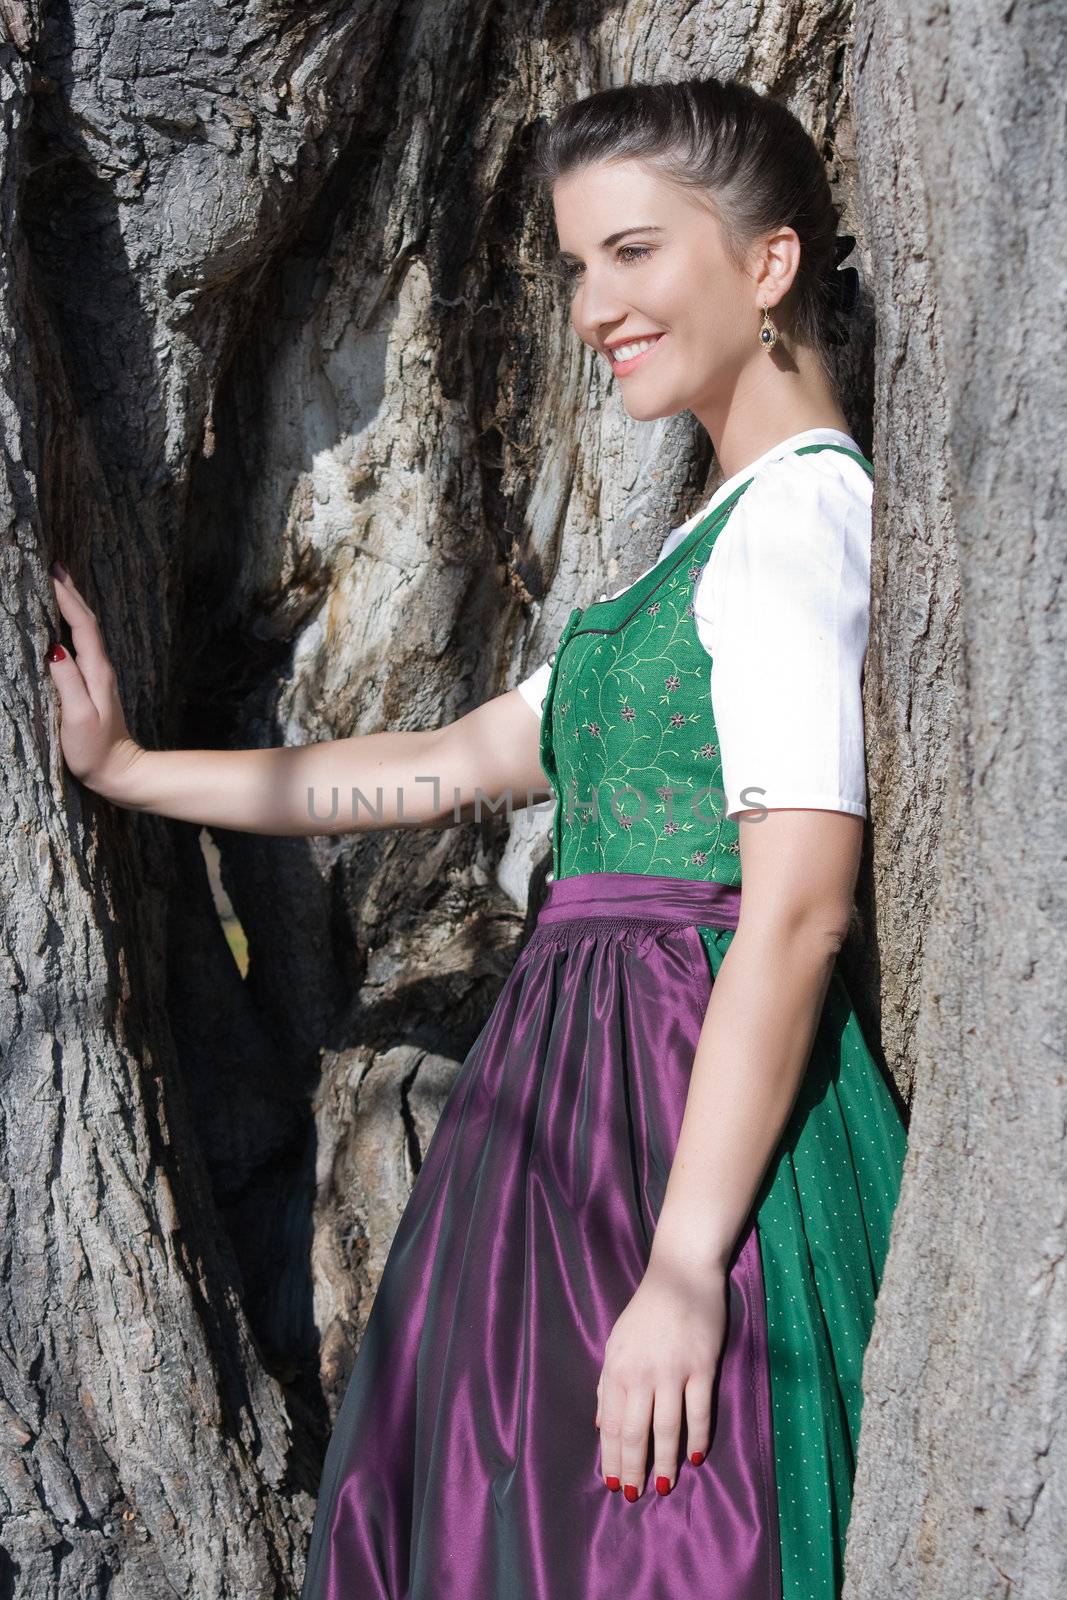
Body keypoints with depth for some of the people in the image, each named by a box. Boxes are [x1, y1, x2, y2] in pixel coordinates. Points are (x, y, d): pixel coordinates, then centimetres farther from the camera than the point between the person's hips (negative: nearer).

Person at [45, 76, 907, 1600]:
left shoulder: (800, 507, -12)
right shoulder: (720, 536, 19)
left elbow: (799, 908, -20)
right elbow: (455, 763, 21)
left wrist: (684, 1267, -24)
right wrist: (126, 769, 22)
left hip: (700, 1122, -9)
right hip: (593, 1095, 9)